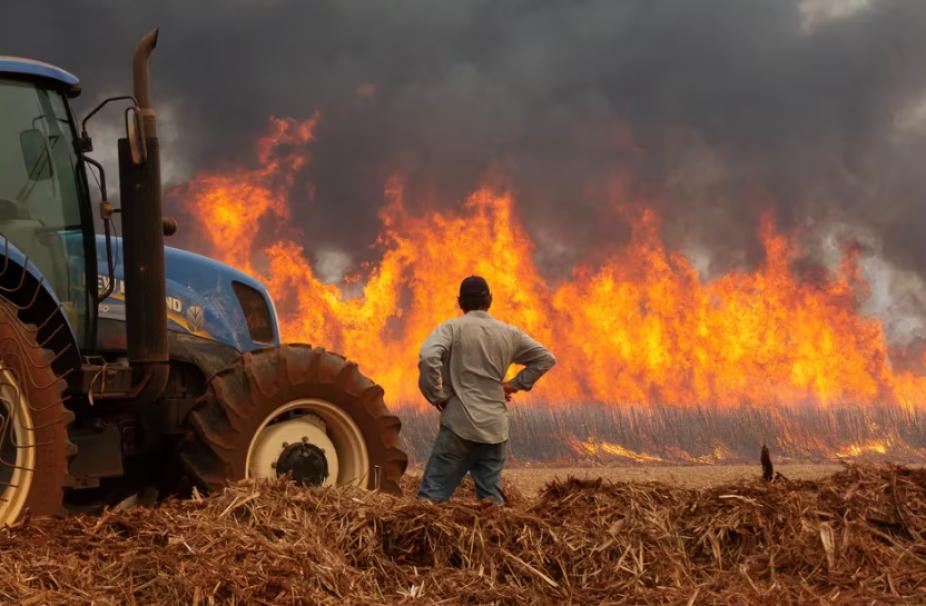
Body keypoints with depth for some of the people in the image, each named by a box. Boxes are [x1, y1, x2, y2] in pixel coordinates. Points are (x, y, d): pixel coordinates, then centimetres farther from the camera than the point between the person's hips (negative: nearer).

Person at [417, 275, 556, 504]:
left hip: (460, 425, -4)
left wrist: (436, 396, -7)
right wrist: (516, 384, 19)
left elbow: (428, 357, -20)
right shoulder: (509, 334, 12)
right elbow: (546, 358, 21)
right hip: (496, 429, 4)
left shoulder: (452, 328, -2)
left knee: (432, 496, -5)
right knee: (491, 499, 10)